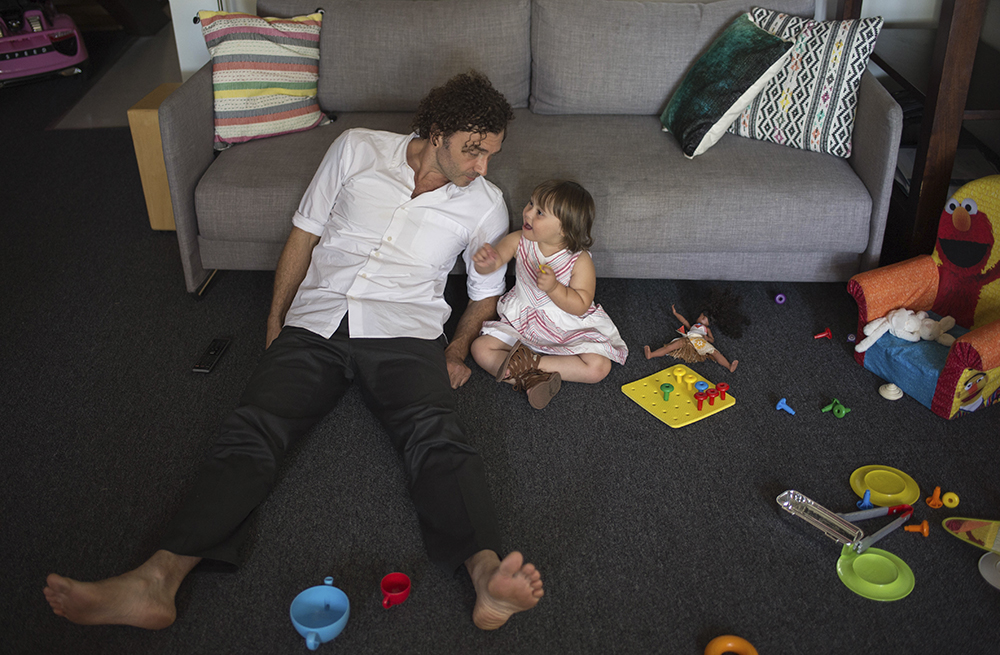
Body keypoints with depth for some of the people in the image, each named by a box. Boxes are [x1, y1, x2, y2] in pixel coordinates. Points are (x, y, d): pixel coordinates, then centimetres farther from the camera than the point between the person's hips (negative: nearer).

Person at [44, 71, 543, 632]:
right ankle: (158, 580, -36)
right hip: (316, 321, 1)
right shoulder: (358, 149, 10)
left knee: (437, 437, -32)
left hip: (403, 331, -1)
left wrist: (458, 349, 8)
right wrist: (275, 327, 12)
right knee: (253, 431, -23)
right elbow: (305, 235, 15)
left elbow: (487, 290, 24)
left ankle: (487, 573, -53)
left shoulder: (485, 204, 11)